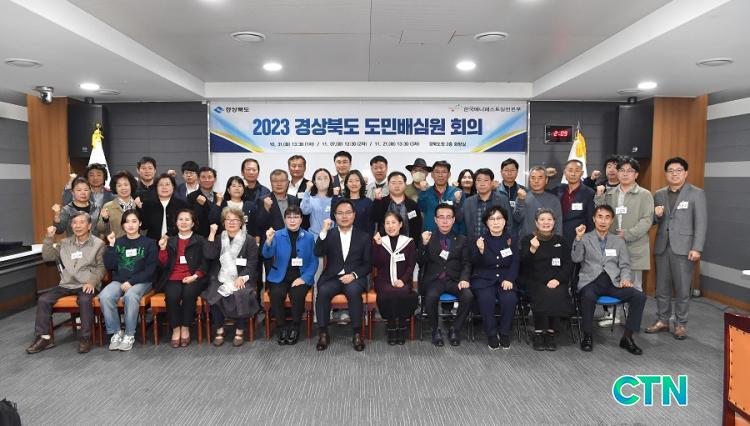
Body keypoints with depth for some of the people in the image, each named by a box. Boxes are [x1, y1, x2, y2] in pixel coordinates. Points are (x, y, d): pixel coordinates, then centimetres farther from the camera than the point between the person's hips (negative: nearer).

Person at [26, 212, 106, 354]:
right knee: (43, 299, -14)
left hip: (86, 285, -5)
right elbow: (47, 257, 9)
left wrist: (92, 282, -16)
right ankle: (44, 337, -3)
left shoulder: (98, 244, 2)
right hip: (66, 284, 5)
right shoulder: (65, 243, 16)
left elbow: (101, 267, -1)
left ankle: (85, 338, -22)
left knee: (84, 300, -34)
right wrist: (49, 238, -1)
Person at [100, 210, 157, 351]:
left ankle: (129, 334, -18)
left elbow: (150, 269, -4)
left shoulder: (149, 243, 3)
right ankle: (116, 332, -10)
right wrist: (111, 245, -6)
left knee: (130, 296, -35)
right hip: (119, 281, 3)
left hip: (141, 282, -3)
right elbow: (109, 266, 2)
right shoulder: (118, 242, 12)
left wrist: (131, 282, -14)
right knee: (104, 297, -28)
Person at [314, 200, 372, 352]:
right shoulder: (329, 234, 11)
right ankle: (323, 333, -16)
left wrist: (354, 275, -12)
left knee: (353, 291, -34)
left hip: (354, 278, -1)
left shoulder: (363, 236, 9)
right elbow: (318, 253, -6)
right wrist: (324, 231, -15)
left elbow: (368, 264, 6)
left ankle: (357, 334, -21)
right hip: (332, 277, 1)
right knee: (323, 291, -30)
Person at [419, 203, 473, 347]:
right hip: (433, 279, -1)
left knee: (468, 296, -28)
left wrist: (464, 279, -10)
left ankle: (454, 329, -3)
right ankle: (435, 330, -6)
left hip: (454, 280, 2)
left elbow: (466, 263, 9)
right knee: (431, 296, -32)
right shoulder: (428, 238, 10)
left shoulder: (461, 240, 14)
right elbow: (420, 262, 1)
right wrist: (424, 244, -15)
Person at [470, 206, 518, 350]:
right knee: (486, 298, -31)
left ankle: (505, 333, -7)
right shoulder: (479, 239, 4)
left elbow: (514, 263, 8)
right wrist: (480, 251, -25)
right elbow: (476, 264, -5)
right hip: (483, 279, -1)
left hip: (504, 279, 2)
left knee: (510, 299, -28)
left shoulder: (510, 240, 11)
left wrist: (509, 279, -10)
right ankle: (491, 335, -13)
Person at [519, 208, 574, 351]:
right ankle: (538, 334, -17)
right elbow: (524, 264, -3)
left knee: (557, 295, -31)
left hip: (555, 282, 2)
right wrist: (532, 249, -23)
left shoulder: (561, 241, 16)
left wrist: (558, 279, -10)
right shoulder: (527, 239, 9)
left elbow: (569, 265, 9)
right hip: (534, 282, -1)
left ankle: (550, 333, -15)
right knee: (544, 295, -32)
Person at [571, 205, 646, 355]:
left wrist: (625, 279, -6)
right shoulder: (585, 238, 10)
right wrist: (578, 238, -16)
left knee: (639, 296, -22)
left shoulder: (618, 240, 19)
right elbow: (576, 258, -4)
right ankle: (587, 336, -13)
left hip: (613, 282, 3)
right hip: (591, 281, -3)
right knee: (588, 296, -36)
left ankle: (627, 338, -7)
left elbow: (625, 265, 14)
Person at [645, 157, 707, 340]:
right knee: (662, 288, 10)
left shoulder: (696, 193, 0)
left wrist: (696, 248, -13)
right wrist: (656, 215, -7)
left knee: (682, 289, 3)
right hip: (662, 247, 4)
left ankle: (681, 324, 15)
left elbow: (701, 223, -6)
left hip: (683, 248, -4)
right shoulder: (659, 194, 11)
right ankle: (662, 321, 22)